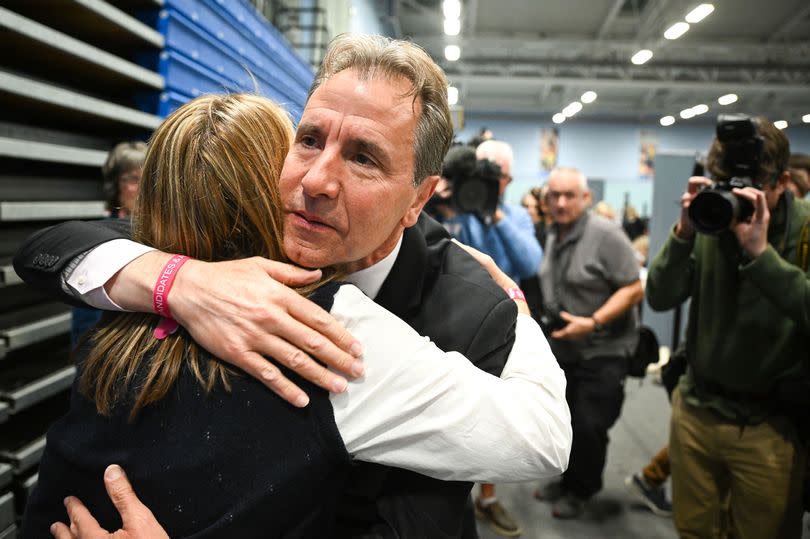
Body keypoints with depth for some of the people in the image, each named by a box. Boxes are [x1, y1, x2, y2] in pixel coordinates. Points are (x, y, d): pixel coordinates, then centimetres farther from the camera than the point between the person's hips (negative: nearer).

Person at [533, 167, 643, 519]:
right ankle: (566, 479, 36)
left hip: (602, 352, -6)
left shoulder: (606, 235, -17)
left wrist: (592, 323, -26)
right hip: (561, 348, 7)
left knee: (588, 427, -1)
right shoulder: (553, 237, 7)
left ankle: (581, 490, 24)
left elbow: (634, 289, -19)